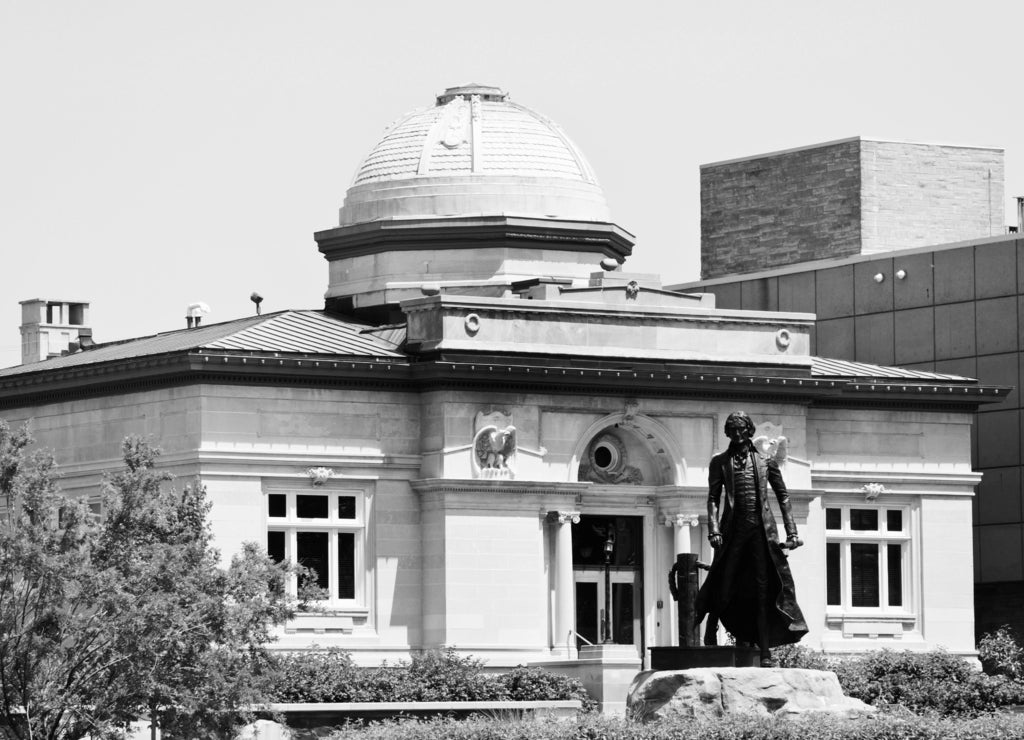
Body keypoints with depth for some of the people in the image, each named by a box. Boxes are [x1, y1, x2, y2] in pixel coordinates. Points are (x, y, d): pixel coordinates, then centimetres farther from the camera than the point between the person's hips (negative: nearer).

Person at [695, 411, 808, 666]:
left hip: (762, 529, 1)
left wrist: (791, 532, 4)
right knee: (725, 587, -4)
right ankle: (710, 636, 9)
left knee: (763, 590, -2)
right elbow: (713, 498, 4)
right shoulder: (720, 462, 10)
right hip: (733, 528, -1)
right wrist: (714, 529, -10)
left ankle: (764, 650, -2)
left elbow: (783, 496, 13)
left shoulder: (765, 461, 12)